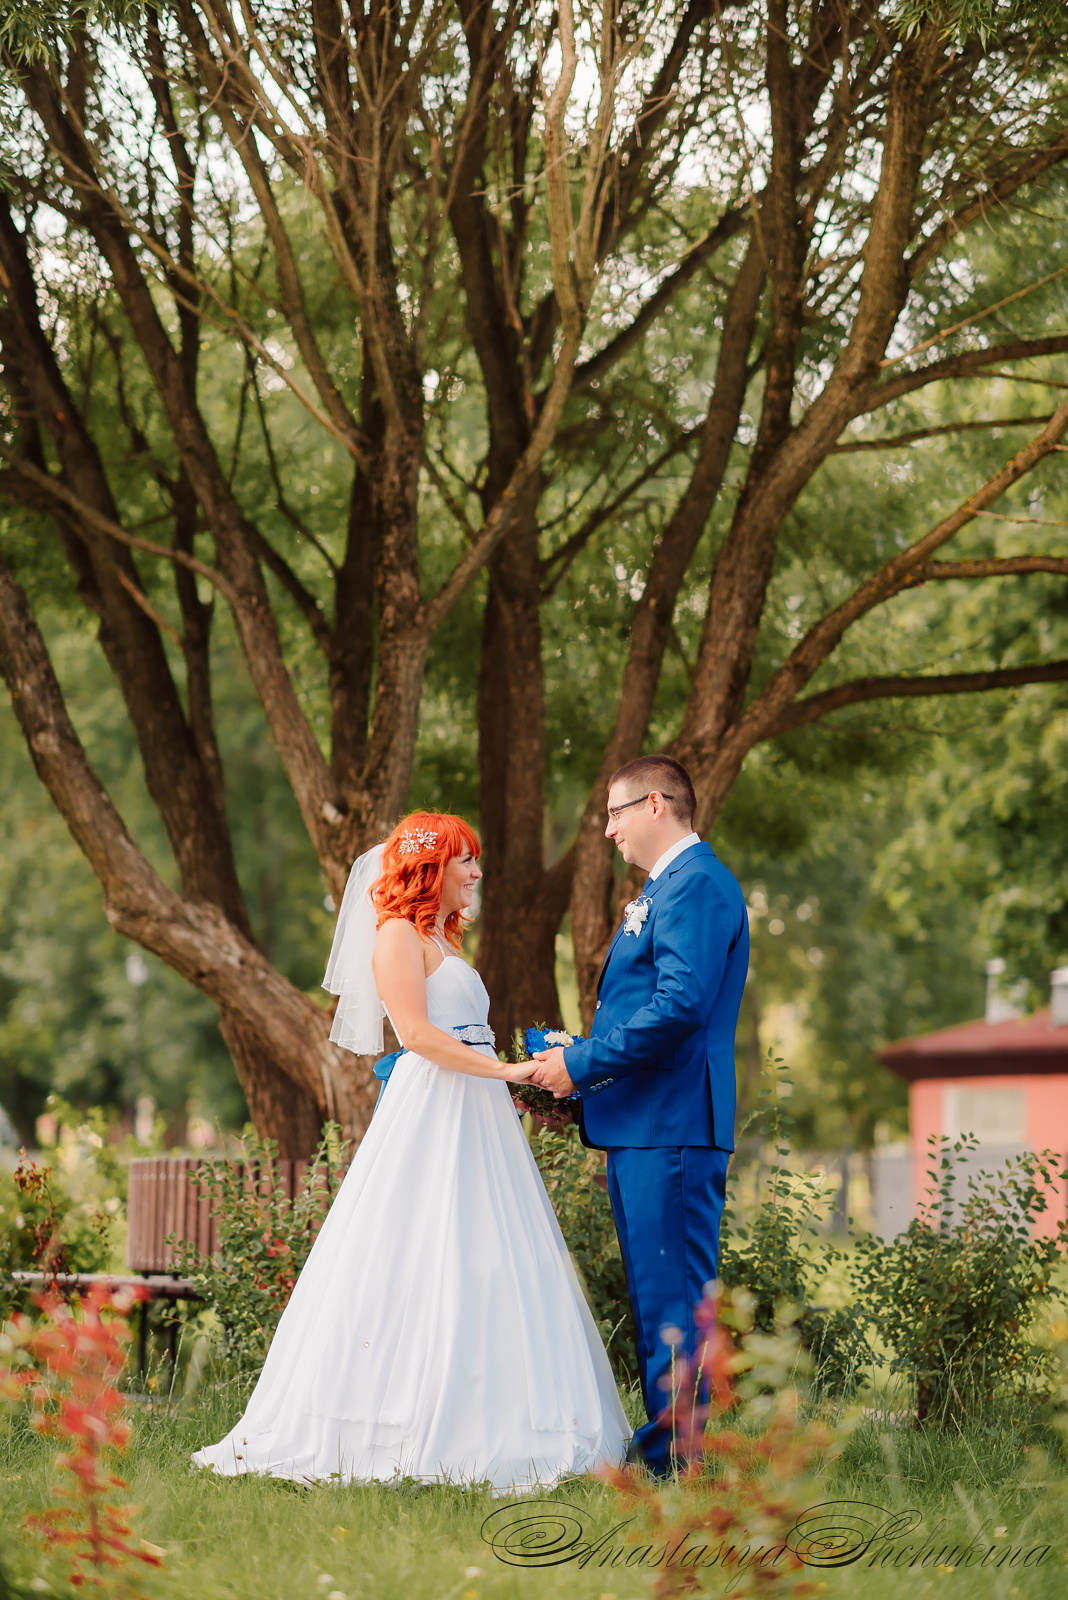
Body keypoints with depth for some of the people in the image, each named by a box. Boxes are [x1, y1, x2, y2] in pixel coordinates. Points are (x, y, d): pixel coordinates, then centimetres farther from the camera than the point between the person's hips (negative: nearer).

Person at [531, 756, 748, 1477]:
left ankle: (672, 1457, -6)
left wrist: (582, 1063, -16)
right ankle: (663, 1439, 19)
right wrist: (577, 1062, 14)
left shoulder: (698, 884, -12)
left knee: (672, 1295, -8)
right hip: (640, 1123, 11)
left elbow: (680, 1006, -22)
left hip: (671, 1123, -11)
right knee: (654, 1292, 13)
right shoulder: (663, 889, 22)